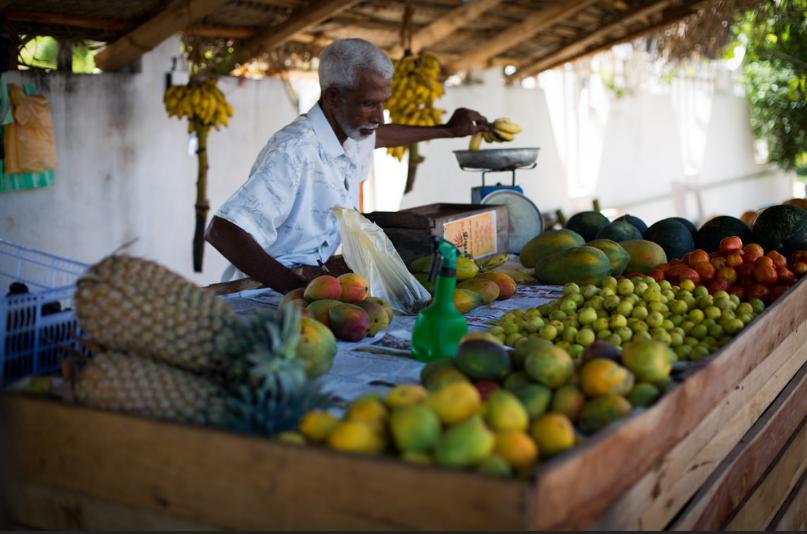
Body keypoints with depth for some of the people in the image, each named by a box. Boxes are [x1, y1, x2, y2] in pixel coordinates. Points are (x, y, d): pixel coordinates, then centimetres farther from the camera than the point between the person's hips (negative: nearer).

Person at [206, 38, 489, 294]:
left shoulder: (351, 134, 4)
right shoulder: (295, 152, -25)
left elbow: (376, 135, 32)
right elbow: (222, 231, -31)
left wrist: (446, 130, 35)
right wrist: (295, 285, -38)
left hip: (314, 279, 10)